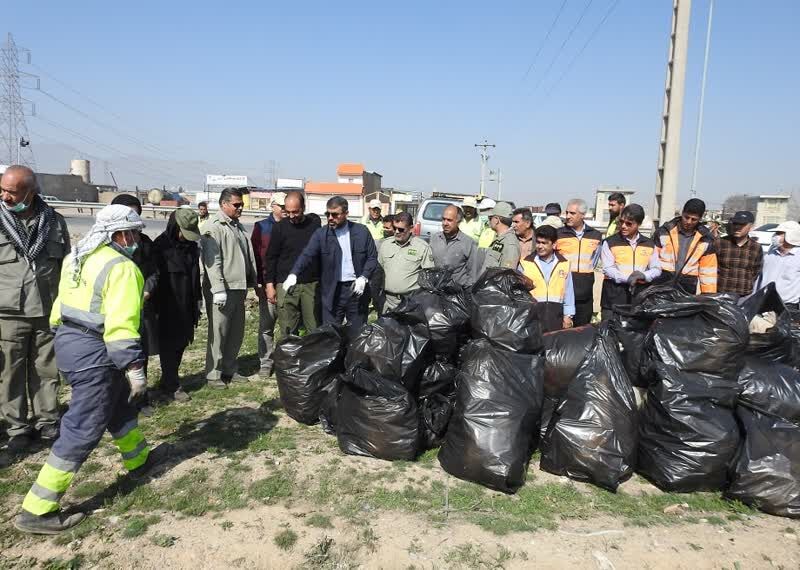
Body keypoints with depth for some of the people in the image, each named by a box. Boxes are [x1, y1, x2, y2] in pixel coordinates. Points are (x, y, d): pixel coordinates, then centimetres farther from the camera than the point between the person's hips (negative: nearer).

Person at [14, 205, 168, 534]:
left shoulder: (77, 258, 12)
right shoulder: (121, 267, -17)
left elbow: (63, 303, 16)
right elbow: (121, 324, -24)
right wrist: (134, 368, -21)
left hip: (67, 340, 10)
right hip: (93, 352, -10)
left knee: (119, 404, 25)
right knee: (83, 430, -1)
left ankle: (138, 459, 43)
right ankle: (36, 511, 6)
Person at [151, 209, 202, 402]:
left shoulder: (191, 245, 8)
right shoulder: (161, 245, -13)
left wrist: (197, 300, 18)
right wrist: (156, 306, -13)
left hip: (186, 307, 7)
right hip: (168, 309, -7)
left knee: (181, 343, 12)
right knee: (170, 345, 0)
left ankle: (169, 382, 24)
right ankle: (170, 388, 8)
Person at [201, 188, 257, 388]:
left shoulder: (238, 226, 18)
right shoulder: (214, 227, -9)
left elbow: (249, 257, 21)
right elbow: (211, 261, -16)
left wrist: (254, 283, 17)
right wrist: (219, 289, -20)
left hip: (239, 288, 9)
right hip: (221, 290, -8)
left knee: (236, 332, 14)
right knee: (218, 332, -2)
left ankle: (229, 369, 26)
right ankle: (213, 374, 9)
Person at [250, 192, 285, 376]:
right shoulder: (261, 227, 6)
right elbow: (255, 255, 3)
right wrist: (259, 283, -3)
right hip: (268, 283, -1)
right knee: (266, 325, 5)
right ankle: (266, 363, 14)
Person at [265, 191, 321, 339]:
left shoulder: (315, 223, 6)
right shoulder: (280, 227, 1)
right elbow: (271, 258, 4)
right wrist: (270, 284, -2)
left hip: (312, 284, 2)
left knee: (316, 329, 2)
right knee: (287, 332, -1)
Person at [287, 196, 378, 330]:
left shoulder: (362, 232, 1)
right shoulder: (321, 234, -1)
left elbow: (372, 257, 4)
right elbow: (307, 255, -13)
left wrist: (363, 277, -12)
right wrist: (293, 274, -30)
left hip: (357, 289, 1)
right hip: (332, 292, 0)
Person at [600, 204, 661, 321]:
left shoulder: (650, 244, 12)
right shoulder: (610, 242, 2)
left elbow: (657, 269, 11)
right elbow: (608, 269, -6)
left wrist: (644, 275, -11)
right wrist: (627, 278, -20)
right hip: (614, 295, -2)